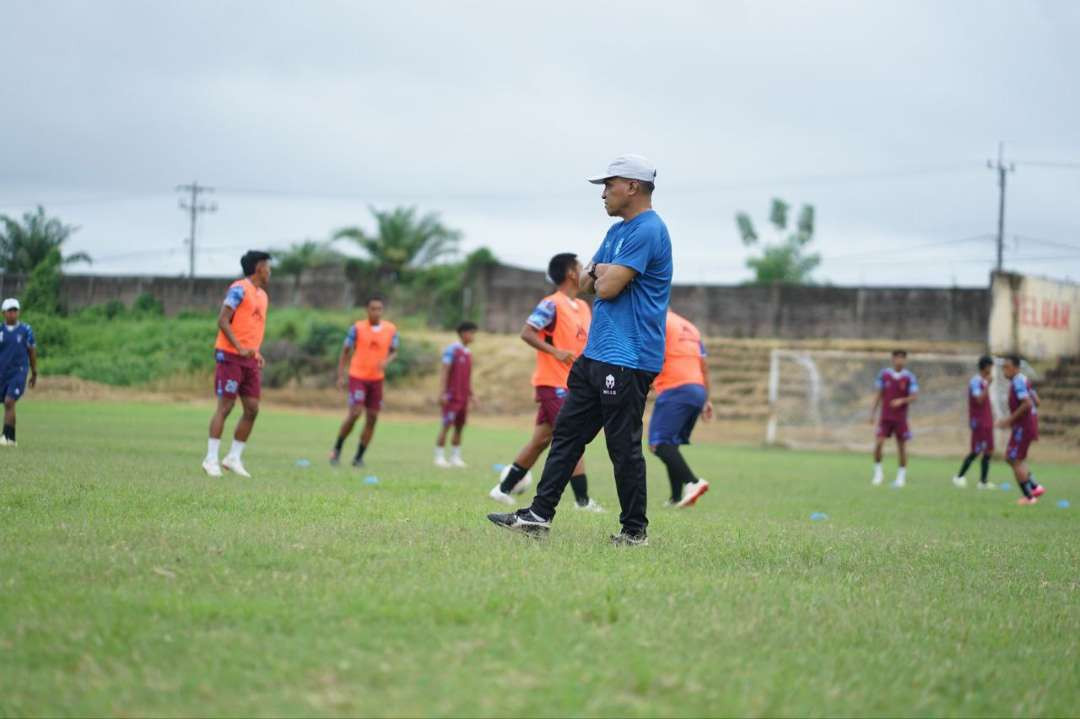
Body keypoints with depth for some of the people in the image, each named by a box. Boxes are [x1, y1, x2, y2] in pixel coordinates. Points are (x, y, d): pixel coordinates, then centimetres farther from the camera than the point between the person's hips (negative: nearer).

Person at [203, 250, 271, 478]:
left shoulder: (263, 295, 18)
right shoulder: (240, 289, -9)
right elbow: (222, 320, -15)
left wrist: (257, 354, 12)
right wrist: (240, 348, -23)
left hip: (250, 359, 8)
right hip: (230, 357, -8)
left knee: (252, 409, 2)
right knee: (225, 406, -7)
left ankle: (234, 458, 10)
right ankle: (211, 459, -3)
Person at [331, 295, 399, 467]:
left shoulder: (391, 329, -1)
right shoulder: (357, 328, -7)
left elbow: (393, 351, 8)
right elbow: (345, 351, 0)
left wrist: (386, 361, -15)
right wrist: (341, 377, -5)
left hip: (377, 378, 4)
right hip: (357, 376, -4)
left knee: (372, 418, 1)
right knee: (355, 413, -16)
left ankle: (359, 457, 10)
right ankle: (337, 449, 2)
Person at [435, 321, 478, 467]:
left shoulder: (468, 353, 14)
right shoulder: (452, 349, -9)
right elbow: (444, 371, -13)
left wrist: (471, 394, 19)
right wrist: (442, 392, -18)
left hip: (463, 397, 7)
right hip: (451, 396, -7)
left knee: (459, 427, 8)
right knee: (446, 426, -7)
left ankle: (455, 457, 12)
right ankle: (439, 457, -4)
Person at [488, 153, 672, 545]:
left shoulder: (647, 231, -14)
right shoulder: (617, 231, 19)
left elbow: (608, 288, -18)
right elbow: (588, 283, 19)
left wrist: (604, 273, 3)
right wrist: (603, 273, -1)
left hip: (627, 360, -10)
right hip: (597, 353, 10)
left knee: (624, 447, -5)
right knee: (566, 432, 9)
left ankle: (635, 530, 4)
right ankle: (539, 515, 11)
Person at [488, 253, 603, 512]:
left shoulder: (583, 307, 14)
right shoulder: (552, 304, -12)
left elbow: (588, 342, 25)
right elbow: (527, 333, -18)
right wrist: (556, 352, -27)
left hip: (570, 384, 9)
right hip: (554, 383, -9)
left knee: (541, 440, 10)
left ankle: (504, 488, 16)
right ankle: (583, 500, -8)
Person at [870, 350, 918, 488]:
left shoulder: (909, 377, -5)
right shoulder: (884, 374, 1)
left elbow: (914, 396, -7)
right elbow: (879, 394, 8)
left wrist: (901, 401, -25)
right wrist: (873, 412, 5)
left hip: (901, 418, -1)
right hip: (885, 416, 1)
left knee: (902, 446, 3)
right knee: (879, 443, -12)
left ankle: (902, 476, 17)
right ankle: (878, 473, 3)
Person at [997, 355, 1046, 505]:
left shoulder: (1018, 382, -17)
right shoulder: (1023, 380, 14)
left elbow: (1027, 403, -27)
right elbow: (1036, 401, 19)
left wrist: (1010, 419, -21)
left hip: (1023, 426, -10)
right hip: (1029, 423, 10)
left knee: (1015, 460, -4)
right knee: (1010, 457, 16)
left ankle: (1029, 496, 1)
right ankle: (1035, 487, 15)